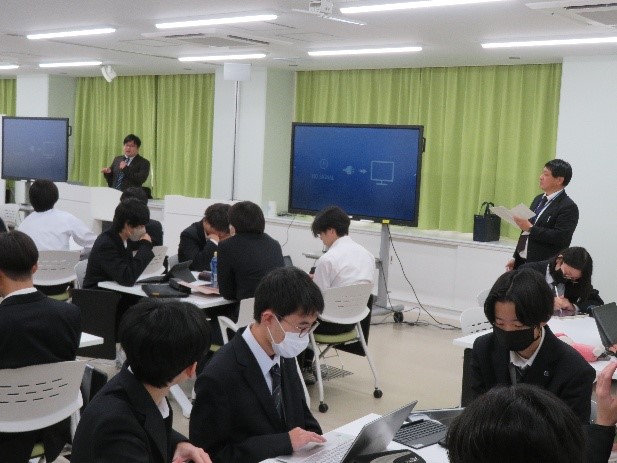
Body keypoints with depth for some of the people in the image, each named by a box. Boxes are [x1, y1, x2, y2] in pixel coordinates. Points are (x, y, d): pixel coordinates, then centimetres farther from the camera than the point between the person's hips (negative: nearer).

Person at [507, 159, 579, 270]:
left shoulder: (568, 207, -11)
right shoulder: (538, 199, 15)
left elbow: (561, 238, -22)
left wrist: (531, 228, -22)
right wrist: (515, 258, 19)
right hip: (522, 263, 7)